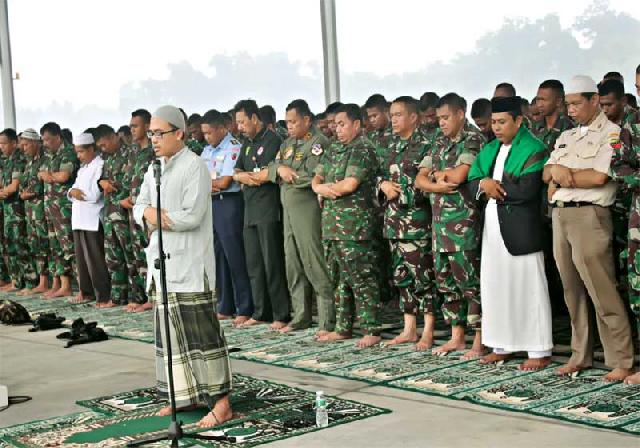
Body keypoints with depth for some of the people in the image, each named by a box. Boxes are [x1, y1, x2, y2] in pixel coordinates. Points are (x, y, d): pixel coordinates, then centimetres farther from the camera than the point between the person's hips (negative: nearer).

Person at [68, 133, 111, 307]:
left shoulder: (100, 166, -9)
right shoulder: (83, 168, 20)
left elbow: (94, 195, -18)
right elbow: (73, 190, 16)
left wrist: (77, 192, -4)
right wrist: (73, 192, -6)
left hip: (93, 221, -9)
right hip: (79, 220, 9)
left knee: (95, 260, -7)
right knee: (82, 259, 13)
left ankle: (104, 296, -4)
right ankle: (88, 292, 23)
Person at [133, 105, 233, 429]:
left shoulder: (194, 167, -10)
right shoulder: (154, 168, 15)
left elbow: (192, 216, -18)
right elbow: (139, 207, 15)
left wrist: (157, 217, -8)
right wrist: (149, 213, -7)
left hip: (189, 265, -8)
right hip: (161, 261, 8)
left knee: (199, 330, -8)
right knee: (170, 330, 11)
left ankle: (220, 402, -5)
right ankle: (184, 395, 21)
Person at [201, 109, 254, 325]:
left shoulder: (234, 148, -9)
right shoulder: (207, 151, 17)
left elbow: (224, 182, -13)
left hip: (228, 204, -8)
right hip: (210, 204, 8)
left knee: (235, 257, -6)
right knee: (218, 257, 11)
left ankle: (245, 309, -1)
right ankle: (225, 307, 19)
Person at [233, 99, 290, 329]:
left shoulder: (272, 140, -7)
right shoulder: (247, 143, 19)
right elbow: (237, 173, 14)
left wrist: (244, 177, 2)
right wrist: (243, 177, -8)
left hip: (269, 209, -8)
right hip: (250, 209, 8)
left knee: (272, 263, -8)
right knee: (254, 264, 10)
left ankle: (281, 315, -3)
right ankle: (260, 312, 17)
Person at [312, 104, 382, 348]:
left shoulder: (363, 149, -8)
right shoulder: (333, 150, 18)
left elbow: (350, 184, -18)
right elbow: (316, 180, 17)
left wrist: (326, 188, -1)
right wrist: (322, 188, -6)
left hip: (355, 225, -9)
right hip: (332, 224, 9)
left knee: (362, 279, -7)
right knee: (338, 279, 14)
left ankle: (371, 330, -2)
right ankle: (343, 328, 22)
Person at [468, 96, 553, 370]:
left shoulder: (533, 150, -7)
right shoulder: (489, 150, 16)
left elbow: (528, 189, -19)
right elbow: (472, 184, 10)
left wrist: (494, 188, -9)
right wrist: (485, 184, -12)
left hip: (521, 228, -7)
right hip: (493, 225, 7)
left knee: (528, 287, -3)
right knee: (494, 285, 9)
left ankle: (540, 351, 2)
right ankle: (502, 346, 19)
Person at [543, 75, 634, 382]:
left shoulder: (611, 134, -2)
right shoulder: (566, 137, 22)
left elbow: (599, 176, -15)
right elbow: (546, 172, 14)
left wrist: (562, 176, -3)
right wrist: (556, 171, -8)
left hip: (589, 215, -7)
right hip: (560, 215, 7)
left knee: (601, 290, -9)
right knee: (572, 290, 9)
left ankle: (621, 361, -5)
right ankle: (580, 355, 17)